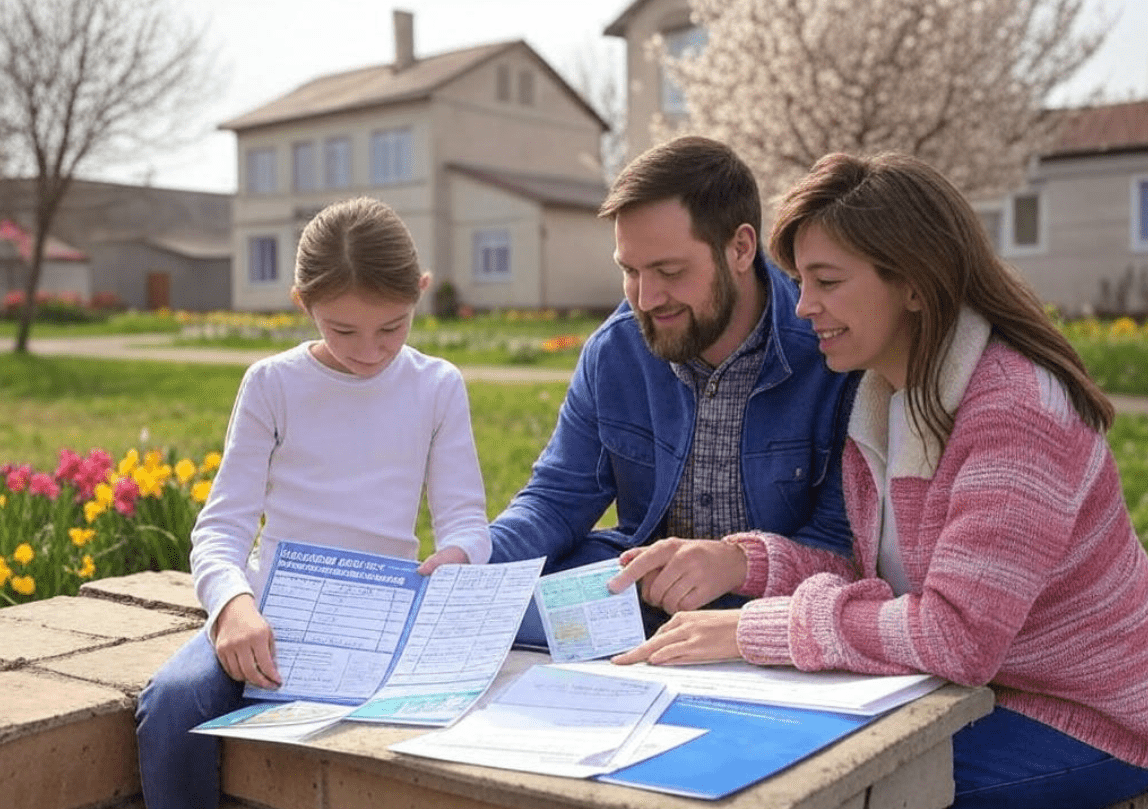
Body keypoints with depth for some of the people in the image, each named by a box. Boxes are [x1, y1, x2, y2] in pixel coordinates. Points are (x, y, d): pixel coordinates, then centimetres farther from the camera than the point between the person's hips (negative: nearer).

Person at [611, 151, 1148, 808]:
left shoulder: (1016, 410, -25)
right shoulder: (882, 397, 2)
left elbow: (959, 635, -30)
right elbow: (882, 579, 4)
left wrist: (753, 630, -26)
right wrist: (740, 563, -10)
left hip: (1080, 724, -7)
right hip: (973, 687, 7)